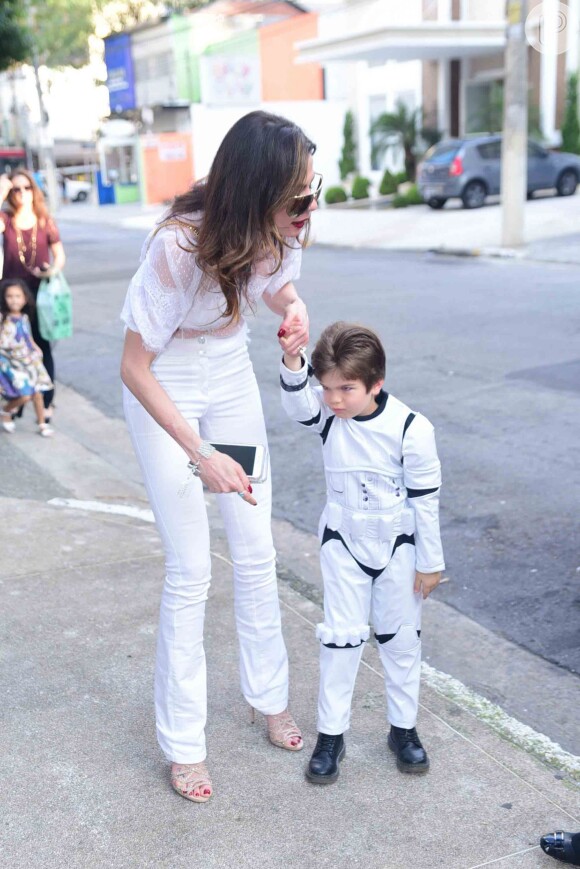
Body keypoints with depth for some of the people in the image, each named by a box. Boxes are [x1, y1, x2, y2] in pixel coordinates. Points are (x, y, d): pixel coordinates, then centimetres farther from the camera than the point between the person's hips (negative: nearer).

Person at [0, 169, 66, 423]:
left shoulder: (45, 222, 1)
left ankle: (46, 404, 14)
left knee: (43, 351, 6)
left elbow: (59, 255, 3)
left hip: (40, 295, 0)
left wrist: (54, 269, -18)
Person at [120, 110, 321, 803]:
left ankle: (269, 696, 30)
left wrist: (294, 308, -16)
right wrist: (200, 455, -30)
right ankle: (181, 740, 15)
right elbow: (135, 368, -24)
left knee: (256, 552, 9)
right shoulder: (178, 246, -33)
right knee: (190, 572, -3)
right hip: (162, 389, -5)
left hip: (230, 376, 5)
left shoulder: (283, 226, -16)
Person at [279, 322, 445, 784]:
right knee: (341, 635, 5)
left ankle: (403, 728, 29)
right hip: (343, 542, 2)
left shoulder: (411, 429, -21)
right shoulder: (327, 413, -12)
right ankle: (331, 733, 18)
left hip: (397, 544, -1)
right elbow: (297, 401, -35)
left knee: (401, 637, 12)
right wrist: (292, 361, -54)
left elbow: (425, 499, -13)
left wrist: (430, 562, -7)